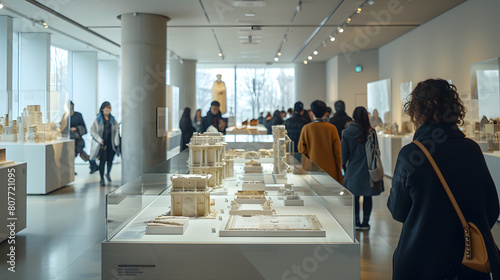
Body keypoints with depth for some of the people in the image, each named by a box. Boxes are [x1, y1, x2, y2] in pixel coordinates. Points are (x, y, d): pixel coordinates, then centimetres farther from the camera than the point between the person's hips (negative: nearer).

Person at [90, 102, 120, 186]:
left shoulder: (113, 120, 12)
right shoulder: (98, 120, 1)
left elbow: (116, 131, 12)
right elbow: (92, 131, -1)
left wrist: (116, 142, 2)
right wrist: (99, 139, -11)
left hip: (111, 143, 3)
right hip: (102, 143, -3)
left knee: (110, 160, 3)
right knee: (102, 160, -7)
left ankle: (108, 173, 31)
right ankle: (102, 179, 3)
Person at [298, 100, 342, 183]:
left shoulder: (306, 128, -7)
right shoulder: (332, 128, -6)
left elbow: (301, 149, -1)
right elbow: (337, 151, -2)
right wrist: (339, 168, 8)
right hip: (330, 169, 0)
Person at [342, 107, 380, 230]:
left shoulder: (347, 132, -5)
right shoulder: (370, 132, -11)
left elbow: (344, 153, 0)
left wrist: (344, 166, 12)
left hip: (352, 169, 2)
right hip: (367, 169, -2)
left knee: (354, 197, 11)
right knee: (367, 197, 9)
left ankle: (356, 222, 15)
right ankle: (365, 222, 12)